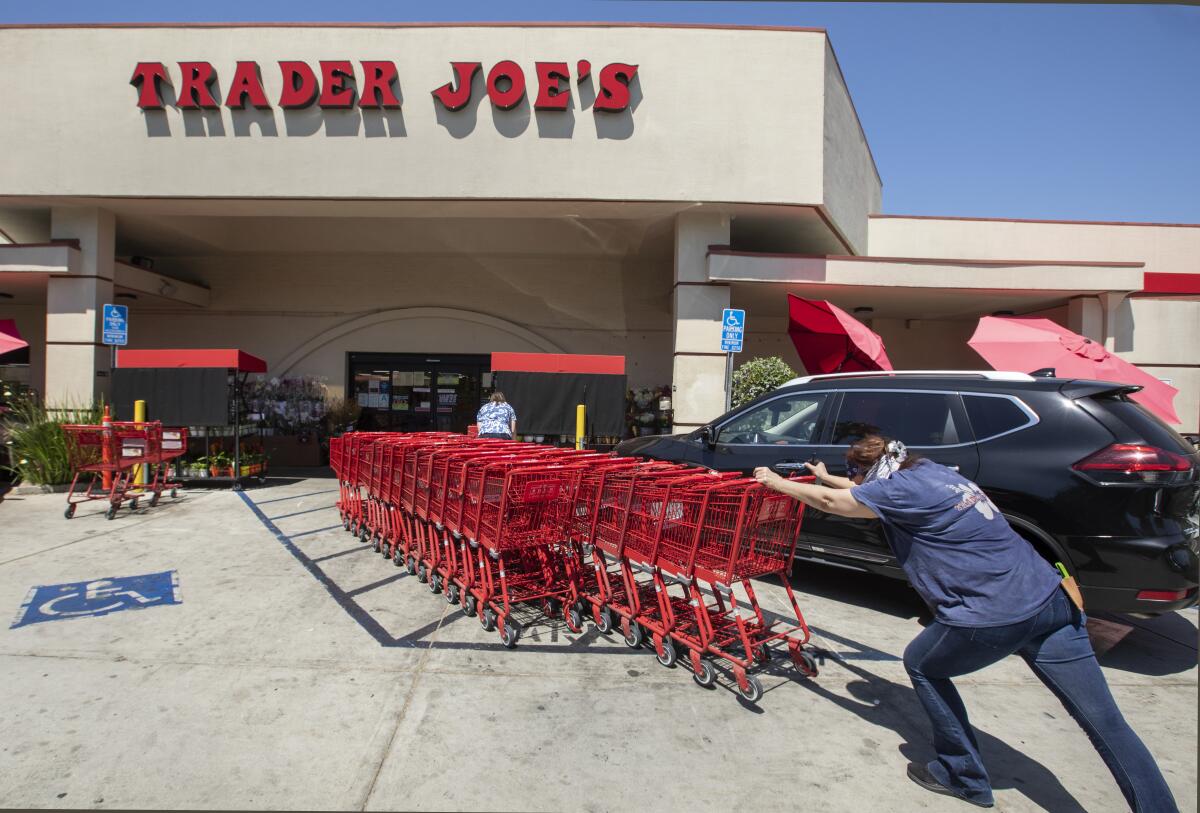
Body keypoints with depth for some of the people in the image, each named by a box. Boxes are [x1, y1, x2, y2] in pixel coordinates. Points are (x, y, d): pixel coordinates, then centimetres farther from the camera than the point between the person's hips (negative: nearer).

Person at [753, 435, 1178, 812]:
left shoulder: (900, 488, -7)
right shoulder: (928, 470, 16)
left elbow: (831, 502, 1)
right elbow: (871, 492, 34)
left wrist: (777, 482, 14)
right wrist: (828, 478, 44)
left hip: (992, 617, -8)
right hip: (1052, 599, 8)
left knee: (921, 664, 17)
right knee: (1106, 722, 10)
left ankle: (964, 776, 25)